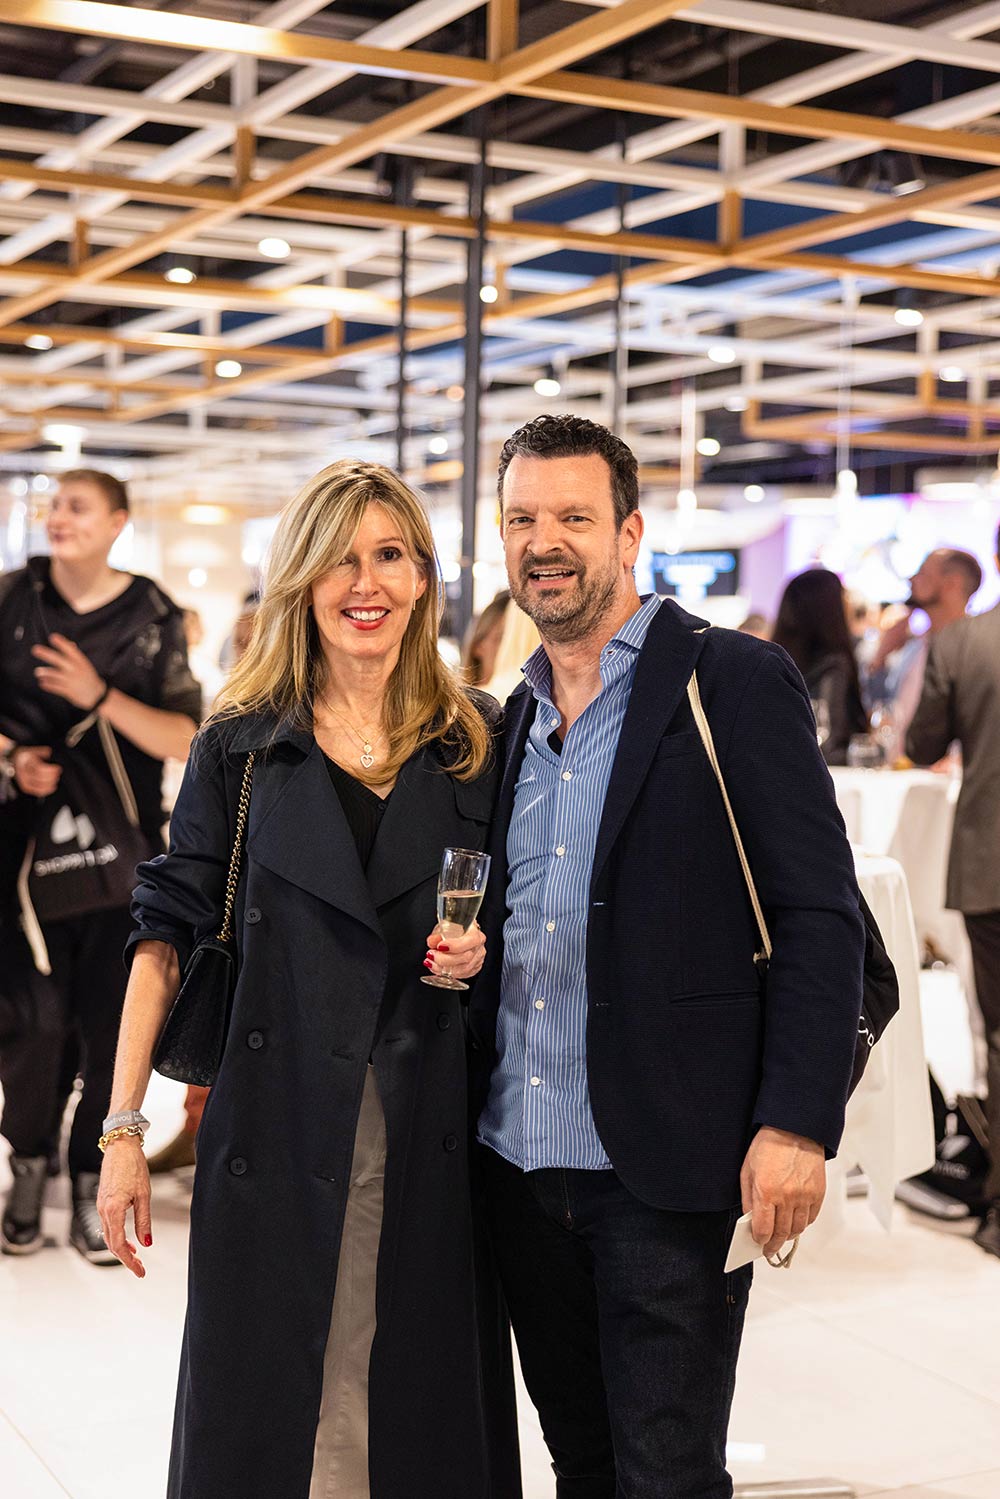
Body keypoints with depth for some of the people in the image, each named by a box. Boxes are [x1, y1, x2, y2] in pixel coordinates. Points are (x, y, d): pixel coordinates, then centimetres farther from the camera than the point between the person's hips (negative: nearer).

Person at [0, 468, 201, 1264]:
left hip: (121, 851, 0)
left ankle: (92, 1182, 16)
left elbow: (185, 739, -5)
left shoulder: (155, 618, 0)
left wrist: (101, 698, -17)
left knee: (112, 1022, 1)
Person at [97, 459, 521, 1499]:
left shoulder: (478, 741, 6)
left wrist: (484, 948, -6)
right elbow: (167, 934, 1)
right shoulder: (240, 748, 2)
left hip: (431, 1139, 1)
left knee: (424, 1413, 8)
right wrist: (123, 1129, -5)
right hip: (277, 1132, -1)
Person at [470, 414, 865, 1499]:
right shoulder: (516, 719, 14)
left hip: (666, 1168, -6)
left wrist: (797, 1125, -18)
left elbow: (821, 916, -10)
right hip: (518, 1157, 6)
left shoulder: (735, 684, -6)